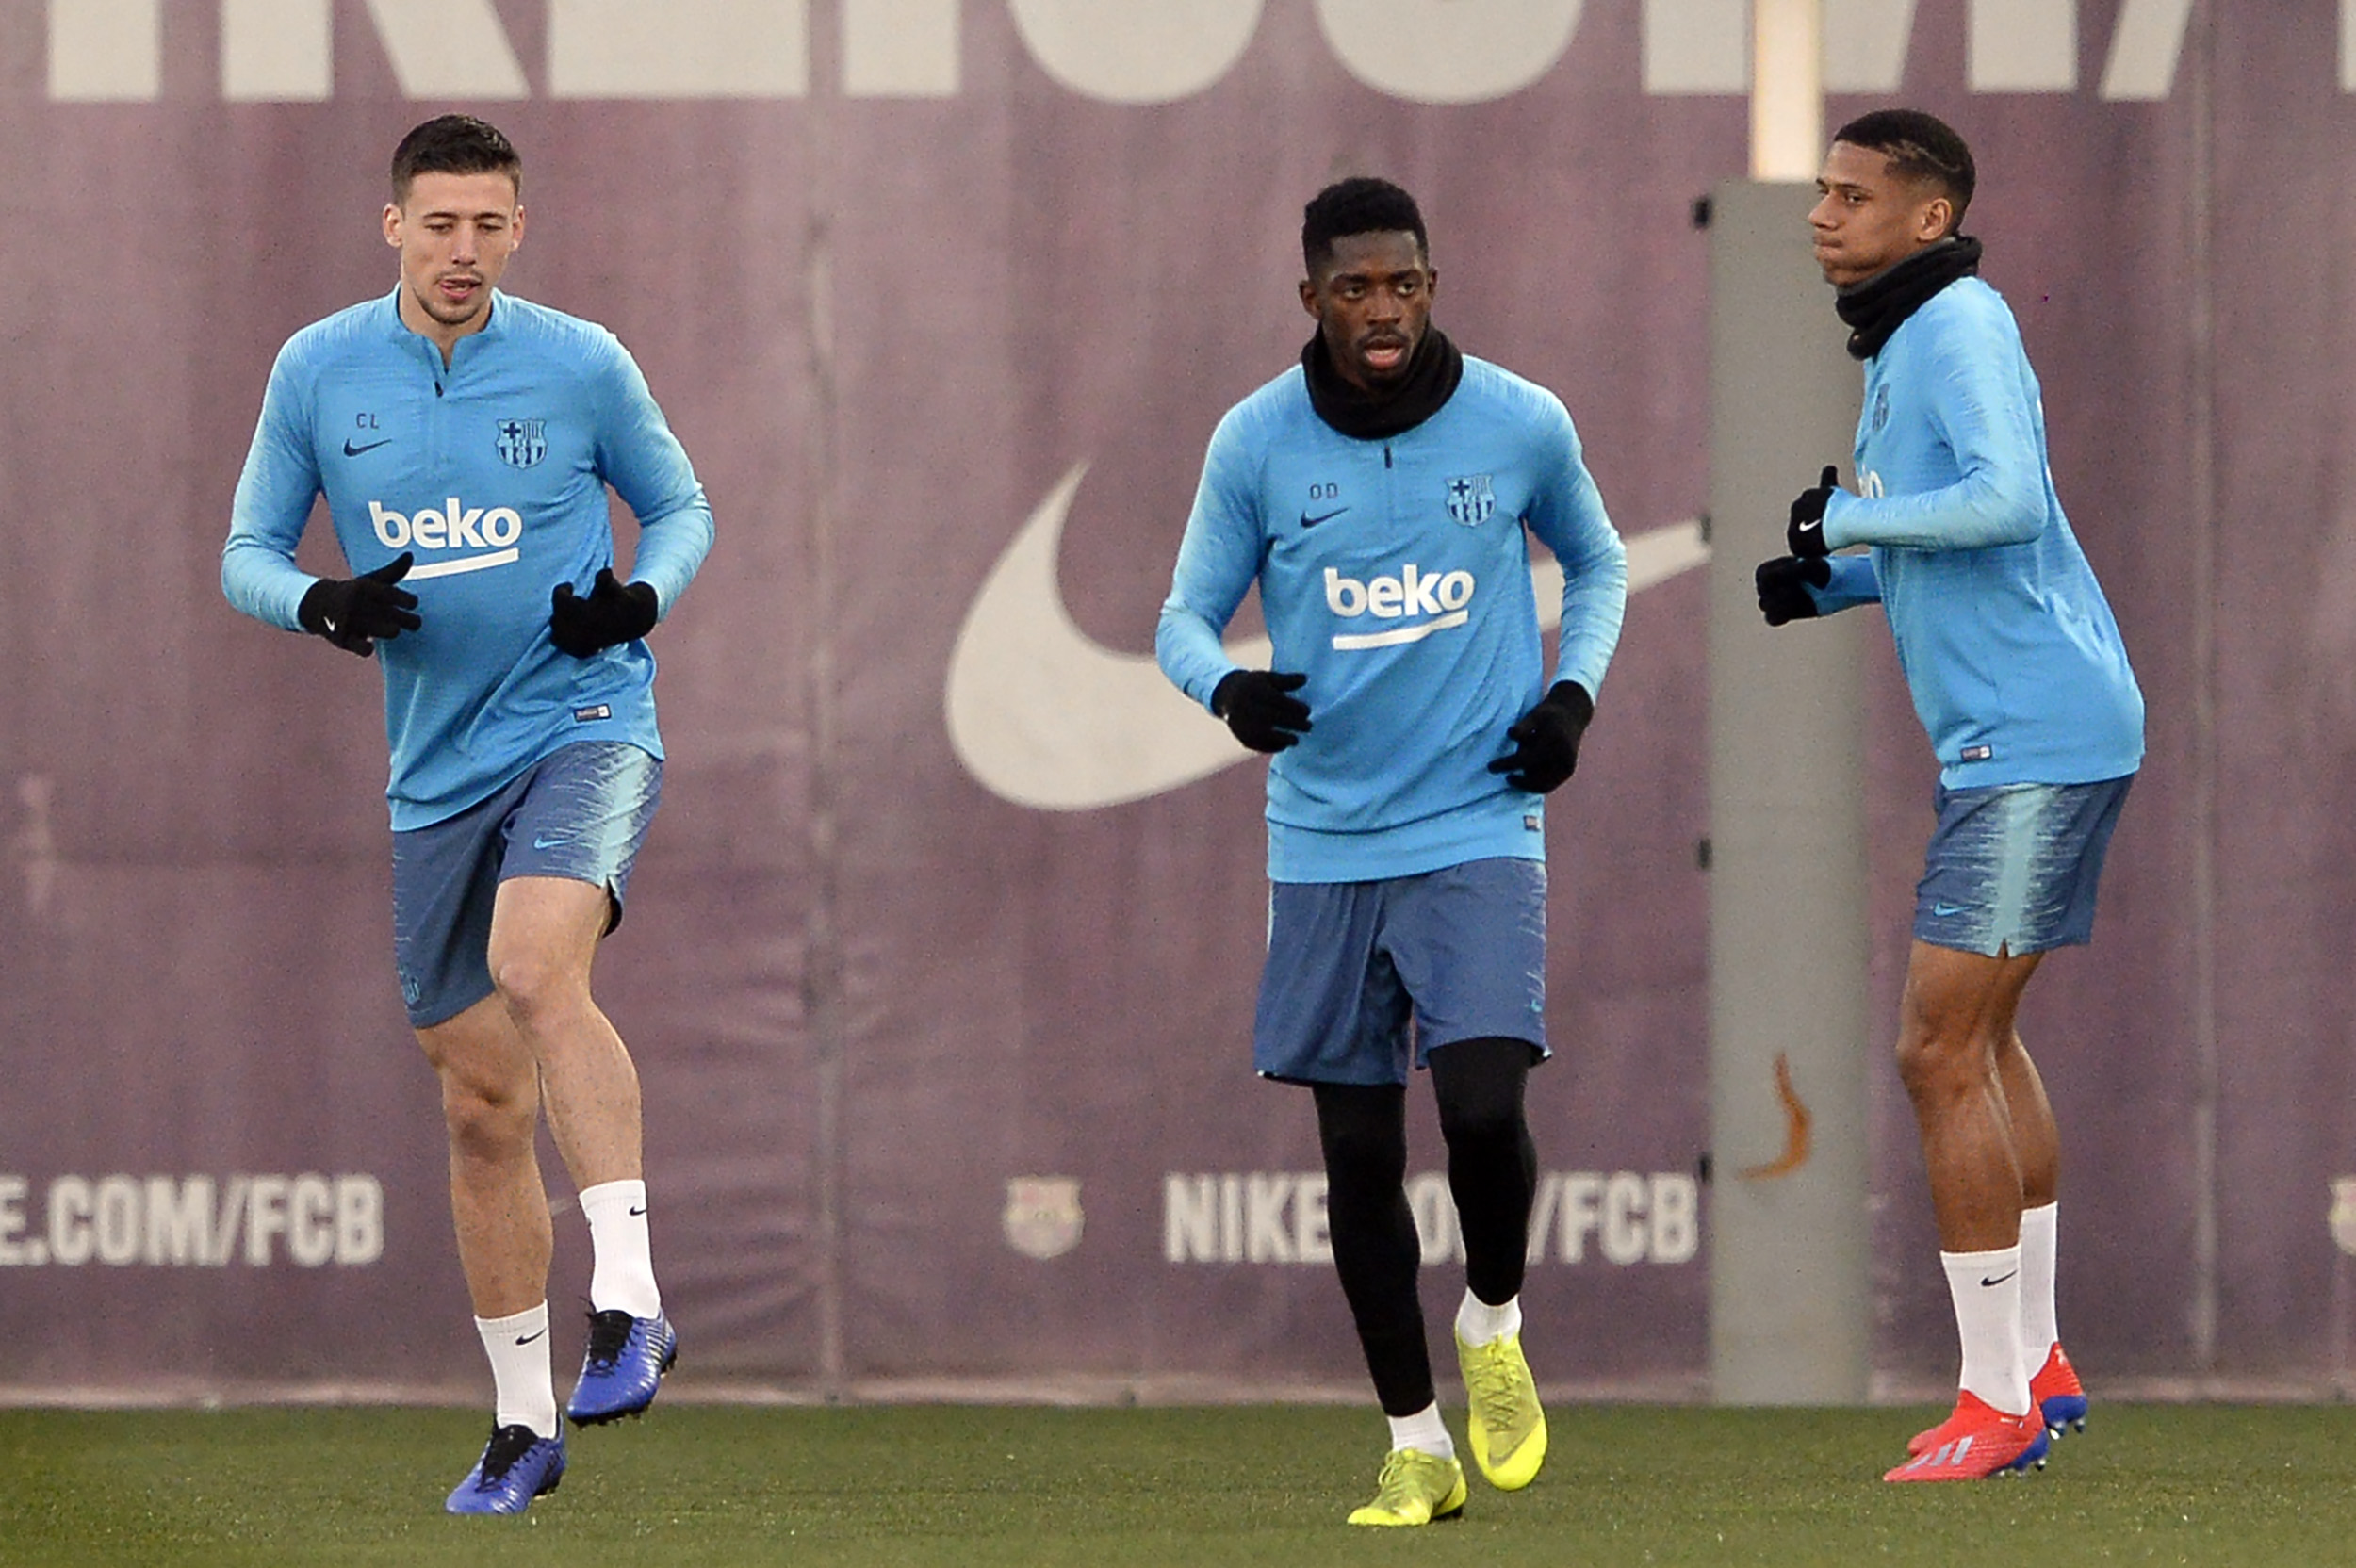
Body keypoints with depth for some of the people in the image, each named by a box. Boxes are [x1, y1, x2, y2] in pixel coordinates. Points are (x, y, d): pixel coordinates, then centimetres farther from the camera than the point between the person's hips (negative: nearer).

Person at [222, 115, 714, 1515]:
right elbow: (248, 553, 10)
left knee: (536, 969, -32)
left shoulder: (581, 363, -2)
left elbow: (681, 504, 12)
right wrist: (320, 604, -12)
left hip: (585, 723, -4)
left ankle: (631, 1304, -35)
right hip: (437, 770, 4)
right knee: (483, 1101, 6)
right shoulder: (317, 372, 3)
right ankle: (526, 1426, 18)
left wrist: (643, 595, -9)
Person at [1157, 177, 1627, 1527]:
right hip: (1325, 844, 2)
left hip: (1479, 828, -1)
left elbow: (1598, 562, 17)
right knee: (1359, 1150, 3)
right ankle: (1417, 1444, 15)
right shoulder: (1257, 442, -2)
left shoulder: (1522, 425, -2)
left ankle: (1495, 1326, 12)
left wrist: (1574, 693, 0)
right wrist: (1226, 685, -17)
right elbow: (1187, 615, 6)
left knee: (1485, 1105, -19)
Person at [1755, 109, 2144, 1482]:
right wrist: (1820, 583, 10)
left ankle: (1999, 1401, -6)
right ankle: (2037, 1366, 25)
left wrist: (1846, 519, -17)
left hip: (2036, 738, -11)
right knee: (1981, 1036, 18)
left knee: (1941, 1052, -10)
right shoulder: (1907, 342, 16)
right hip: (2032, 737, 11)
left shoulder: (1961, 325, -14)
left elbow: (2010, 500, -28)